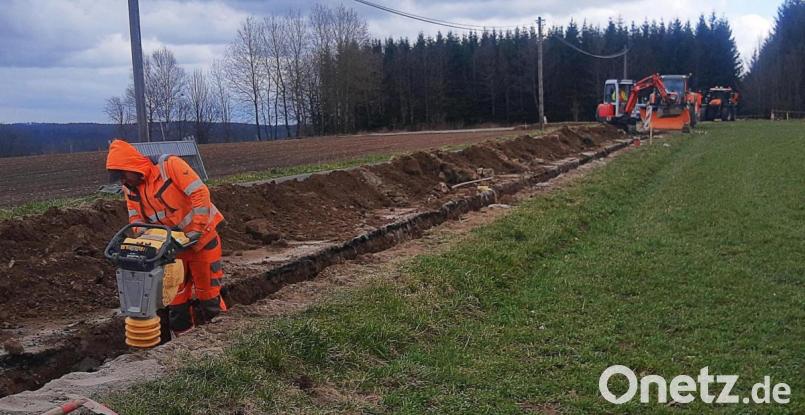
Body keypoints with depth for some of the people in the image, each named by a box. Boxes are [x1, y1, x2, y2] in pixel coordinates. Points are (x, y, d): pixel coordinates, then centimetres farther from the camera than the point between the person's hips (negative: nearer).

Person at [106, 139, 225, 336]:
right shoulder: (130, 189, -2)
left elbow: (200, 193, -26)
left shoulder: (170, 165, -23)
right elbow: (136, 218, 3)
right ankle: (181, 333, 24)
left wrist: (195, 231, -26)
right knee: (176, 289, 12)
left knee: (207, 286, 5)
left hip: (200, 235, -6)